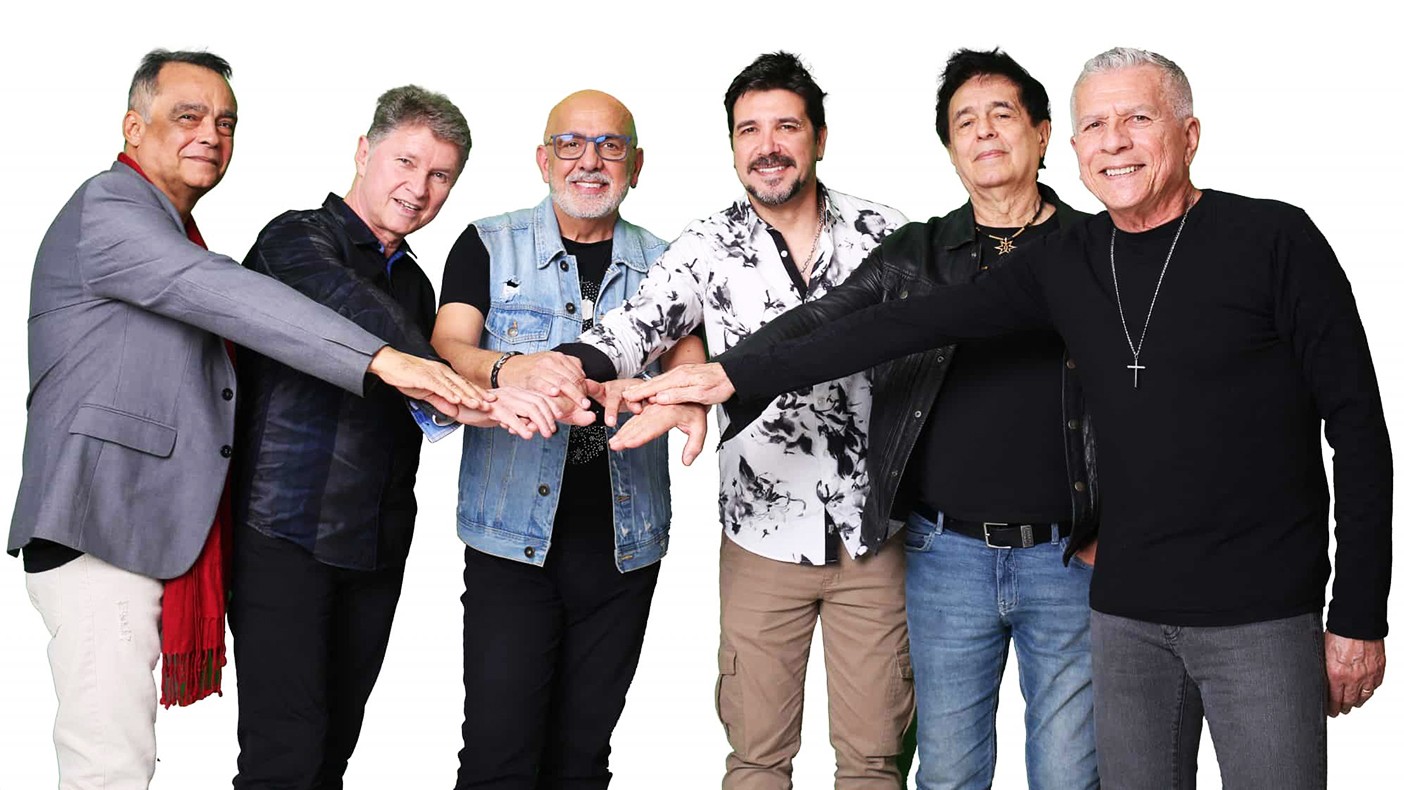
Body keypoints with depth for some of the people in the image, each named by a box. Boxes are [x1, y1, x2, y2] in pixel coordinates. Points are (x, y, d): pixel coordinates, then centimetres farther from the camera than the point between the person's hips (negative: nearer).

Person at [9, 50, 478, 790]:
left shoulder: (175, 234, 23)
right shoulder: (108, 208, -9)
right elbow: (229, 299, -23)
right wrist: (381, 360, -31)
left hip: (143, 534, 10)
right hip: (100, 532, -10)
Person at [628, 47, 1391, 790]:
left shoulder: (1273, 241, -7)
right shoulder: (1065, 263, 5)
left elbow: (1357, 425, -5)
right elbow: (908, 325, 1)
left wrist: (1358, 618, -7)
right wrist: (738, 375, -4)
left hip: (1259, 615, -4)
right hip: (1127, 611, 4)